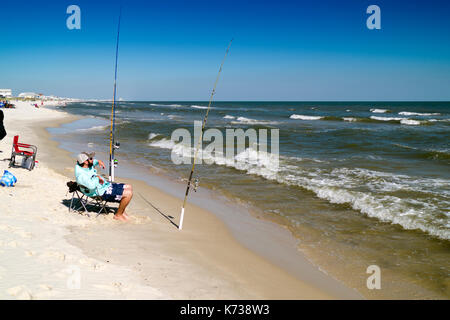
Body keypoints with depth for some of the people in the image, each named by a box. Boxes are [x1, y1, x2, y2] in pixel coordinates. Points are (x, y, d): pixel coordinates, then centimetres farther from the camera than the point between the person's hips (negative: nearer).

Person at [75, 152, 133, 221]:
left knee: (129, 187, 14)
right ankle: (118, 215, 0)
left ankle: (122, 212, 19)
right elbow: (92, 186, -41)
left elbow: (93, 162, 26)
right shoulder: (81, 175, -26)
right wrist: (97, 177, -22)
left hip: (106, 185, 10)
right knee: (128, 194, -19)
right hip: (103, 192, -10)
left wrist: (99, 161, 3)